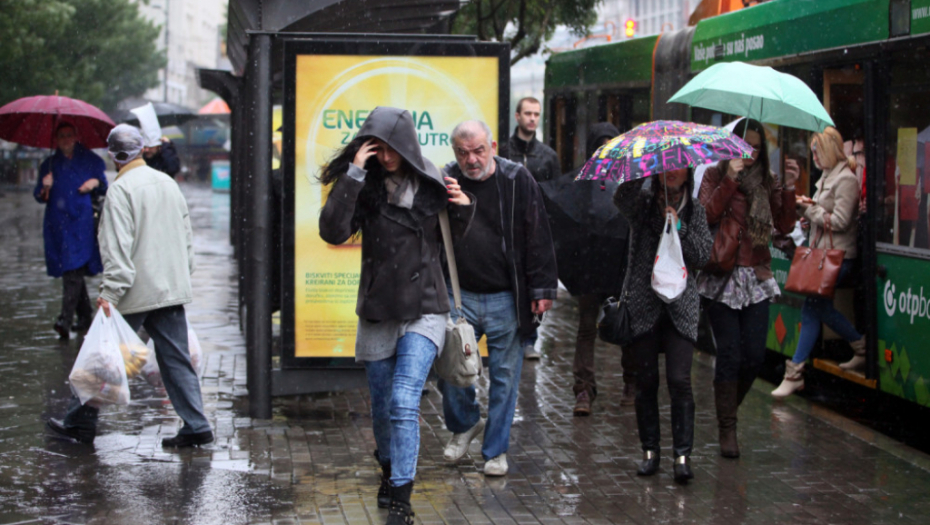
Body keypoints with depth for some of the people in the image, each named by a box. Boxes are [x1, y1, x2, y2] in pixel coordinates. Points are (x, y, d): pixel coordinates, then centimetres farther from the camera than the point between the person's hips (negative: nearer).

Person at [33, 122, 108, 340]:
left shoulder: (90, 161, 9)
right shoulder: (49, 165, 13)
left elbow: (104, 189, 15)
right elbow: (40, 197, 8)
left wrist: (96, 182, -7)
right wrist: (45, 189, -13)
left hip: (82, 222, -3)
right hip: (58, 224, 3)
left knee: (74, 270, -14)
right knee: (72, 271, 7)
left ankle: (65, 319, -22)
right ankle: (85, 316, 20)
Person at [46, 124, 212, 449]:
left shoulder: (121, 190, -12)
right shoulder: (169, 184, 10)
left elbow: (118, 248, -19)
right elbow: (187, 238, 17)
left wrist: (109, 293, -19)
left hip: (135, 296, -6)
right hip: (173, 289, 6)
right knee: (176, 359, 7)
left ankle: (81, 422, 16)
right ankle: (196, 426, 2)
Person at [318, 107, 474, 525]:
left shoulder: (433, 184, -2)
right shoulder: (365, 185, -4)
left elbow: (452, 243, 13)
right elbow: (333, 232, -21)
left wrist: (463, 209, -7)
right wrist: (352, 174, -23)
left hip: (424, 311, -2)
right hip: (377, 313, 2)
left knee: (404, 402, -15)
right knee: (382, 407, 13)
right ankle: (390, 472, 39)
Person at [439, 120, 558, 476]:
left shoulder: (517, 181, -3)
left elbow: (538, 238, -1)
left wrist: (542, 290, -4)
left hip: (506, 300, -1)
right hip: (459, 296, 2)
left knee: (504, 374, 5)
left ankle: (496, 449, 19)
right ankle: (464, 424, 31)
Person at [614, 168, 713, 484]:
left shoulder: (694, 211, 9)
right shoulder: (642, 203, 4)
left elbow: (703, 256, 1)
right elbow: (621, 198, -20)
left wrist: (679, 228, -11)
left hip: (680, 306, 0)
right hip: (644, 303, 0)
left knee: (679, 380, -9)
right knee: (646, 380, 4)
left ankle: (683, 455, -7)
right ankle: (650, 451, 14)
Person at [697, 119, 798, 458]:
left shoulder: (767, 182, 11)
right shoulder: (716, 176, 3)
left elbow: (784, 227, 2)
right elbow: (707, 216, -14)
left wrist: (788, 190, -10)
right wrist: (730, 179, -18)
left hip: (756, 279, 3)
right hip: (723, 279, -3)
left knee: (755, 356, -1)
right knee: (730, 355, -6)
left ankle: (728, 408, 25)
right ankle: (727, 430, 3)